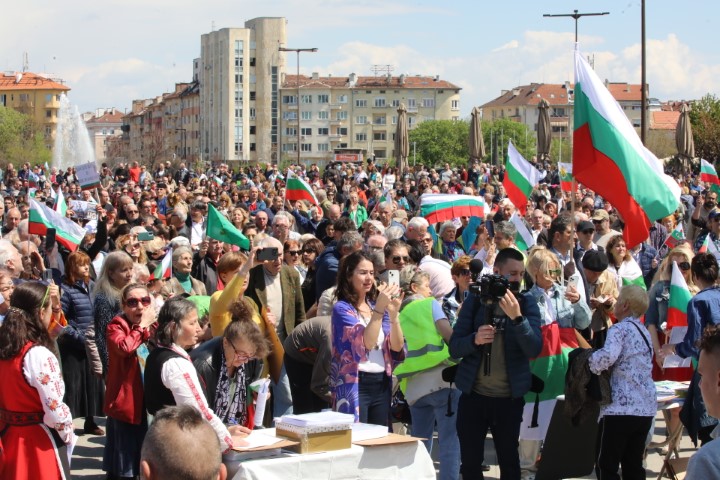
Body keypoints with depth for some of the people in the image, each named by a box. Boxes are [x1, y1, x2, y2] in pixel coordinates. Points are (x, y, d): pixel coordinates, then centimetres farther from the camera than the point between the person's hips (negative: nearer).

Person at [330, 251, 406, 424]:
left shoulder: (377, 306, 12)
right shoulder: (342, 308, -5)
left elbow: (397, 347, 1)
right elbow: (366, 343, -19)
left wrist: (393, 313, -12)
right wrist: (379, 309, -25)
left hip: (382, 384, 6)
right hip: (355, 385, -6)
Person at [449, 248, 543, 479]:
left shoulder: (527, 303, -1)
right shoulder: (475, 300, 1)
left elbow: (534, 349, -13)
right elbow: (454, 348, -2)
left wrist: (517, 317, -27)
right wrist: (475, 339, -22)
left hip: (509, 397, 0)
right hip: (473, 395, 0)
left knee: (509, 461, 8)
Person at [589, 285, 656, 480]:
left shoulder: (620, 329, -9)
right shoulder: (644, 332, 18)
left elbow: (608, 356, -27)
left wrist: (590, 364, -9)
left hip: (621, 407, -8)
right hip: (646, 408, 8)